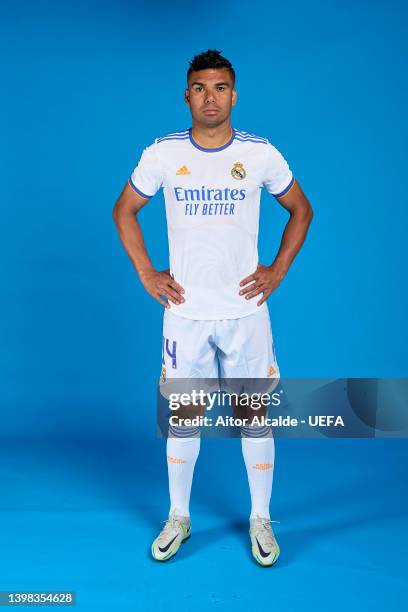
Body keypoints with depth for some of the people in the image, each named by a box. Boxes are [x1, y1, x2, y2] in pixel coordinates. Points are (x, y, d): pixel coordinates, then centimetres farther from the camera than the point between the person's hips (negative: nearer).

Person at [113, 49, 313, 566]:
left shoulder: (262, 154, -4)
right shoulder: (162, 154, -3)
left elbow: (301, 210, 10)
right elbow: (124, 211, 10)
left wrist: (278, 271, 1)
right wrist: (146, 274, 2)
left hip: (245, 311, 0)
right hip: (185, 313, 1)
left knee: (255, 415, 7)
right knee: (181, 416, 9)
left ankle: (260, 520, 25)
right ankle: (178, 518, 27)